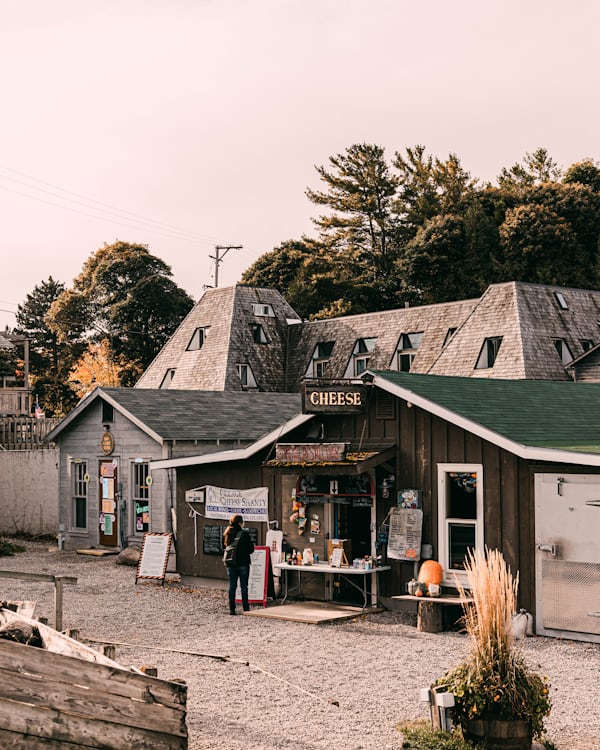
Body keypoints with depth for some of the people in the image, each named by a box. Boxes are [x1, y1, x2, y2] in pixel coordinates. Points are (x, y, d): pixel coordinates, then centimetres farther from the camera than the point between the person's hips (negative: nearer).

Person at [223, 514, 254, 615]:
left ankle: (232, 609, 8)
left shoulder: (226, 534, 2)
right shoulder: (244, 534, -13)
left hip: (231, 563, 4)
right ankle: (246, 609, 6)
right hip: (243, 563, -4)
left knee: (232, 586, 9)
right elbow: (251, 548, -8)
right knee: (244, 586, 4)